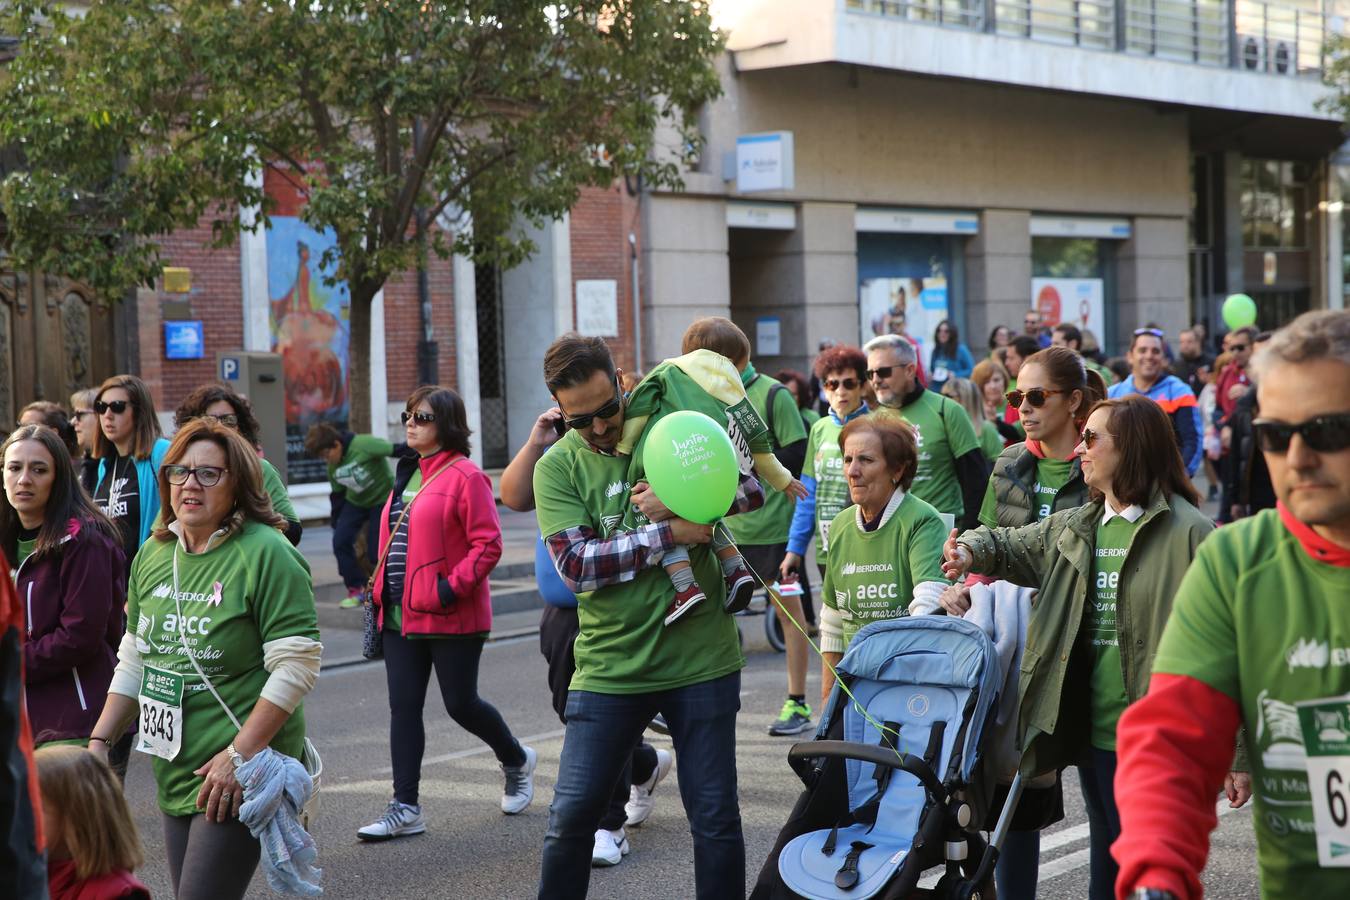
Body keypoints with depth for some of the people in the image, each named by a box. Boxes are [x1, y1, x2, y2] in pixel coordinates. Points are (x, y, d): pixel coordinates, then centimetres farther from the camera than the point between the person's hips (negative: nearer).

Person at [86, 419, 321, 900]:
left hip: (239, 776, -7)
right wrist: (99, 741, 11)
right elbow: (134, 660, 19)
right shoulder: (153, 554, 11)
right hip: (174, 773, 7)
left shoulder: (265, 554, -12)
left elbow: (296, 667, -17)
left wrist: (240, 755, -20)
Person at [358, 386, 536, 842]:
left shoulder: (465, 476, -12)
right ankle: (405, 809, 8)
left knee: (461, 703, 2)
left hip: (451, 616, -8)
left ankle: (516, 759, 31)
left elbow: (488, 544, -16)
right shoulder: (408, 474, 15)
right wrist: (382, 591, 15)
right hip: (401, 615, 8)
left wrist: (453, 587, -22)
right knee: (403, 707, 4)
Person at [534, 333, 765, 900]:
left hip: (702, 661, 1)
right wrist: (671, 533, -20)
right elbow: (576, 566, -15)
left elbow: (753, 488, 0)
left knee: (715, 818, 6)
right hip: (609, 668, -1)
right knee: (572, 816, 2)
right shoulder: (557, 467, -3)